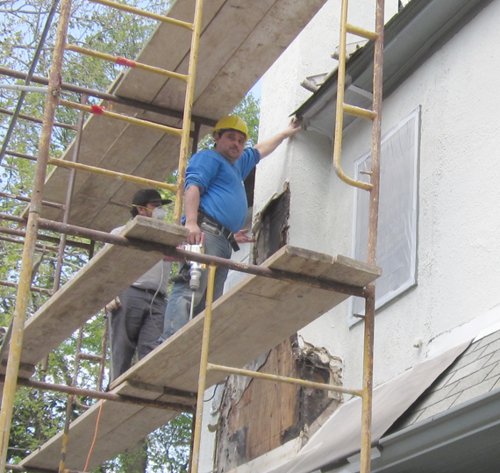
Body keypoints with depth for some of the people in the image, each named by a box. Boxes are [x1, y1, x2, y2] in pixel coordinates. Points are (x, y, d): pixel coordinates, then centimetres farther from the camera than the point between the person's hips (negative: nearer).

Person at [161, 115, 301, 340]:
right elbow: (193, 186, -9)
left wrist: (285, 133, 66)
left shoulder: (237, 164, 37)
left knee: (208, 305, -4)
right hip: (205, 233, -10)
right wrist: (191, 223, -25)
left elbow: (260, 150, 56)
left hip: (223, 244, 10)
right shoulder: (208, 157, 8)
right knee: (189, 291, -27)